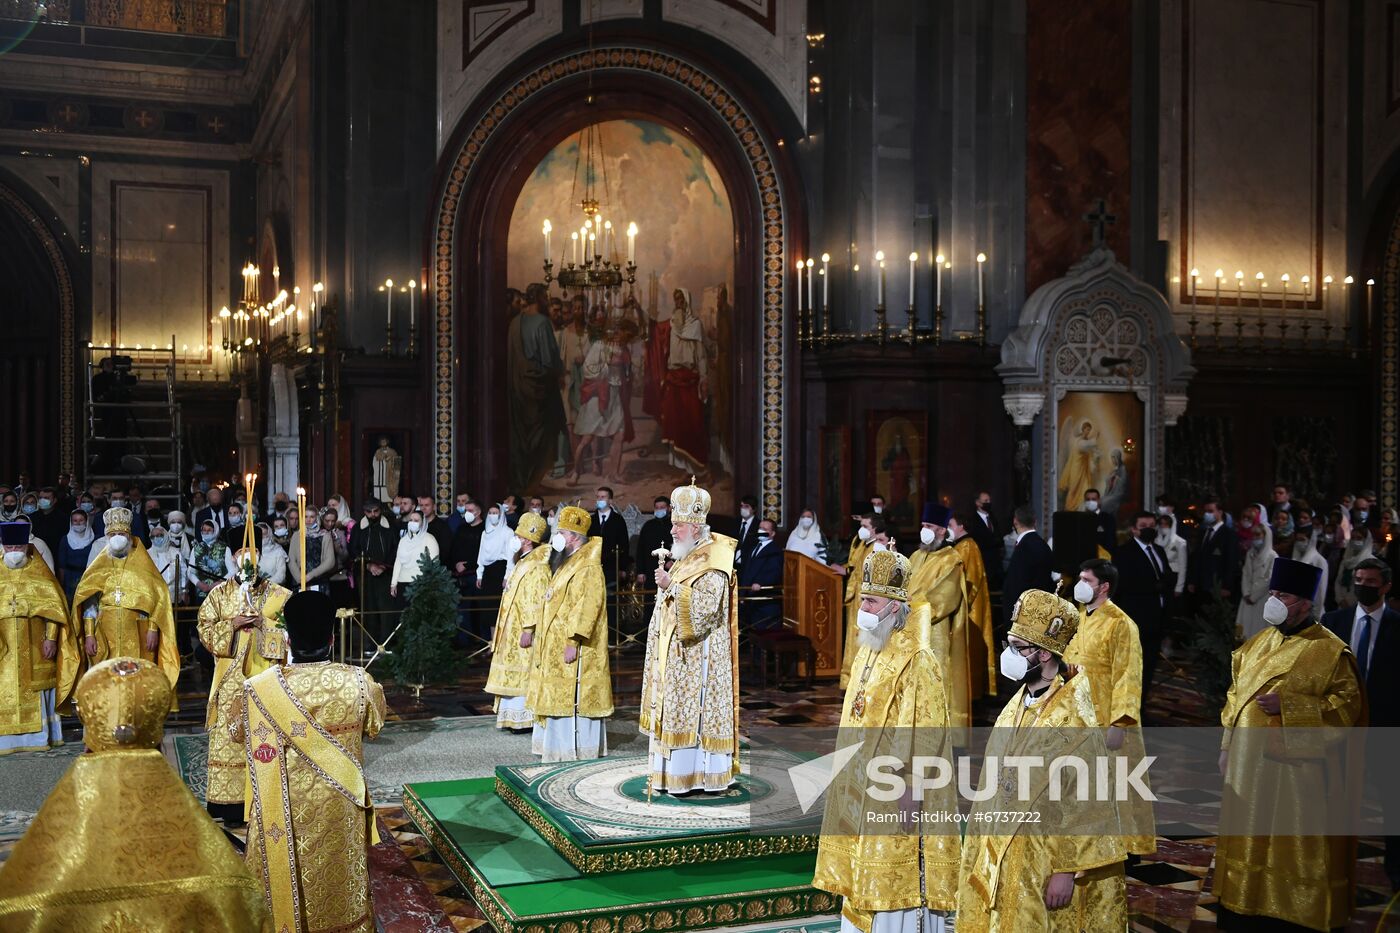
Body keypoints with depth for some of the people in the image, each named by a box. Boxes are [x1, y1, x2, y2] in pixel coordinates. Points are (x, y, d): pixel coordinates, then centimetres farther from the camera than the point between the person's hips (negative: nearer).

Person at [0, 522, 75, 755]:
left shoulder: (39, 571, 4)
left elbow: (53, 607, 0)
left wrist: (51, 638, -10)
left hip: (34, 648, -2)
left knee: (35, 689, 0)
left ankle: (38, 736, 7)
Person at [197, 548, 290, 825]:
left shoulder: (280, 595, 2)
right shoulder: (220, 594, 6)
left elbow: (293, 631, -1)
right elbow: (205, 630, 3)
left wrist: (264, 623, -14)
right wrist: (232, 624, -13)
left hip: (265, 676, -1)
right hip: (231, 678, 1)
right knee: (229, 737, 0)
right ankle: (231, 805, 7)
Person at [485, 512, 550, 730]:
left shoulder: (537, 568, -17)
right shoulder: (522, 564, 14)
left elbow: (535, 602, -22)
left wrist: (527, 630, -25)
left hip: (521, 631, -10)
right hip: (512, 631, 10)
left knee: (524, 674, -5)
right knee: (514, 673, 12)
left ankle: (526, 718, 1)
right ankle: (516, 716, 17)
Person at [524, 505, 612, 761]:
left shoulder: (588, 567, -15)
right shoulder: (565, 565, 17)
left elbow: (588, 605, -24)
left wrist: (573, 641, -28)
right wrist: (531, 630, 20)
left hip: (572, 652, -10)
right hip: (553, 648, 10)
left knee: (572, 700, -8)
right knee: (558, 700, 13)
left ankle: (577, 753, -4)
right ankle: (558, 751, 19)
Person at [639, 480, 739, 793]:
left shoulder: (712, 563, -13)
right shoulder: (684, 558, 15)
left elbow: (704, 606, -24)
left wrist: (672, 586, -24)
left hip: (697, 654, -9)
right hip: (673, 651, 9)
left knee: (690, 710, -6)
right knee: (672, 711, 10)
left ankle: (693, 774, 0)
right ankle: (672, 772, 15)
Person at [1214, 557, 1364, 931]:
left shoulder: (1332, 652, -10)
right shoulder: (1257, 644, 9)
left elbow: (1349, 704, -14)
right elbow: (1235, 695, 16)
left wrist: (1288, 704, -22)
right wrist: (1226, 747, 12)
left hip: (1296, 769, -6)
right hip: (1247, 763, 6)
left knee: (1294, 850, 3)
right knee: (1247, 842, 13)